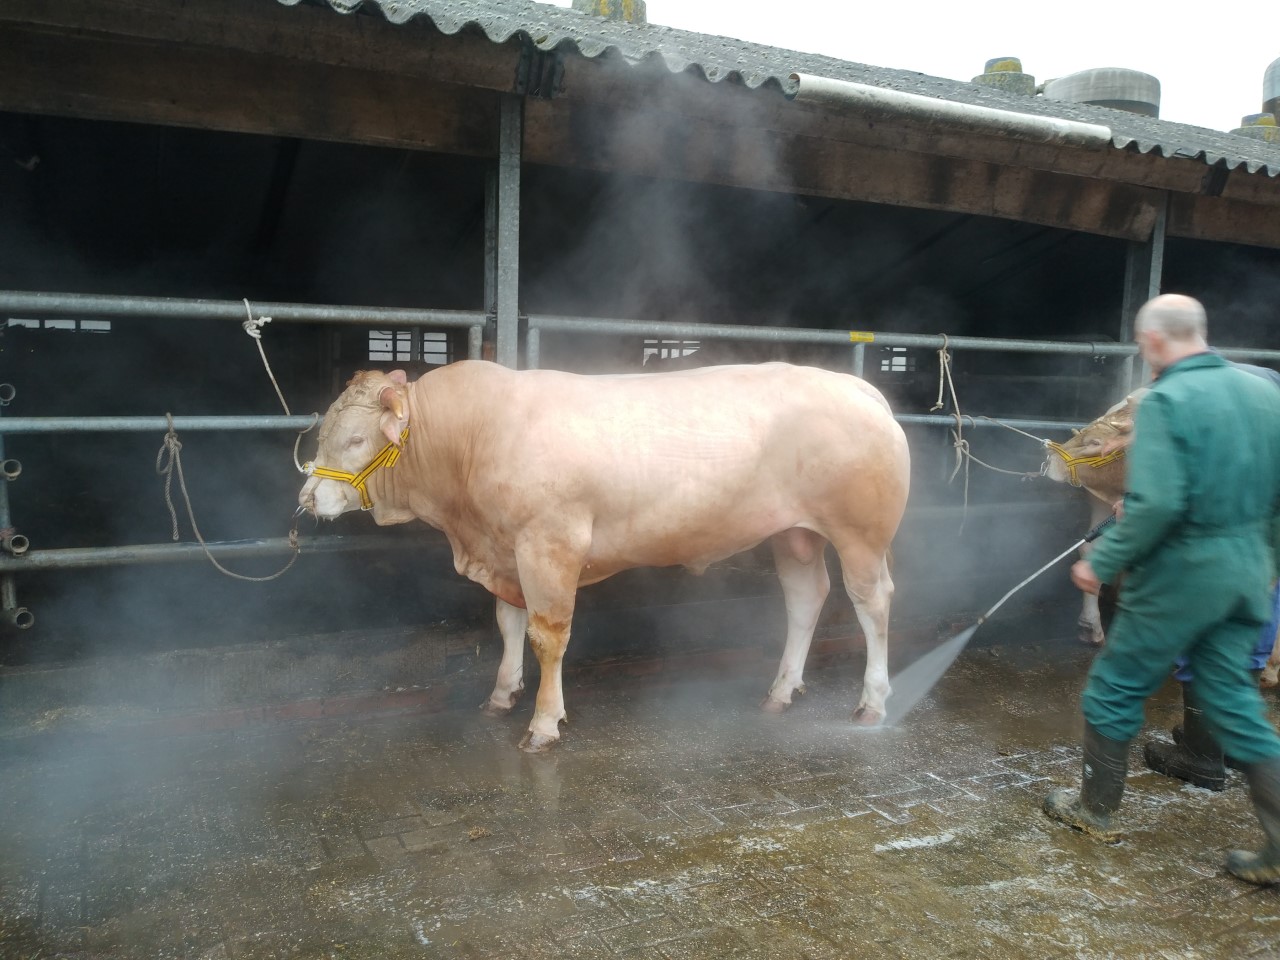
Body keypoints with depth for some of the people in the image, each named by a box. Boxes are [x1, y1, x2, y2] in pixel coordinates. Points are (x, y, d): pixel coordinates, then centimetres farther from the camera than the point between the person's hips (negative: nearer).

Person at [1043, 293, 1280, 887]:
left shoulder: (1165, 401, -17)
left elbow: (1156, 504, -25)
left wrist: (1103, 563, -14)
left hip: (1181, 574, -7)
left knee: (1114, 691, 10)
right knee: (1232, 700, 17)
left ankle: (1096, 810, 26)